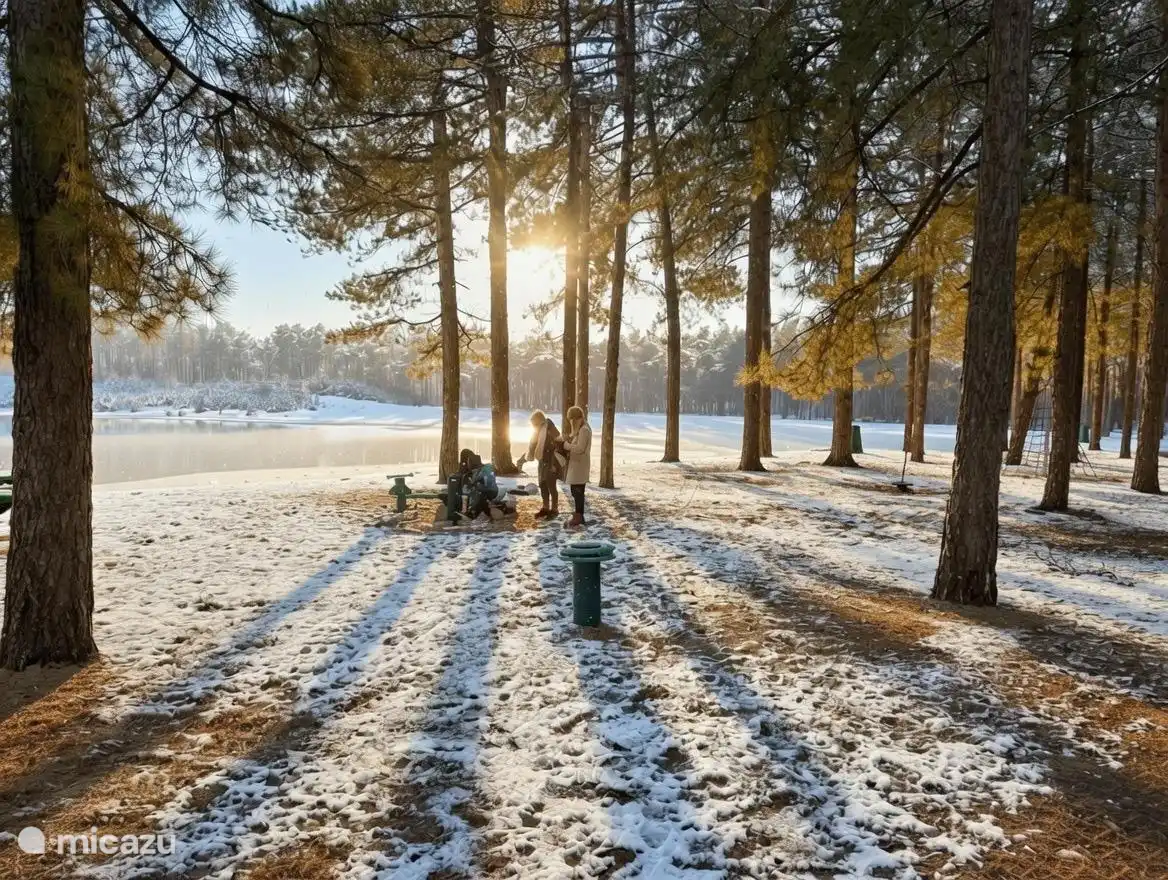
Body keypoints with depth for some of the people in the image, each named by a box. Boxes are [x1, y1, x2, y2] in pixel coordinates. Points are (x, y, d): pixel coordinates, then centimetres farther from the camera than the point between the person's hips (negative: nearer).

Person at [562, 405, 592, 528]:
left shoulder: (584, 430, -16)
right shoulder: (580, 429, 16)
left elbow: (580, 448, -23)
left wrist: (566, 444, -13)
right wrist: (568, 438, -1)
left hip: (580, 465, -10)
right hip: (576, 464, 10)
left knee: (578, 491, -5)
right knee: (576, 491, 14)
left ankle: (579, 517, 0)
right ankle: (578, 516, 22)